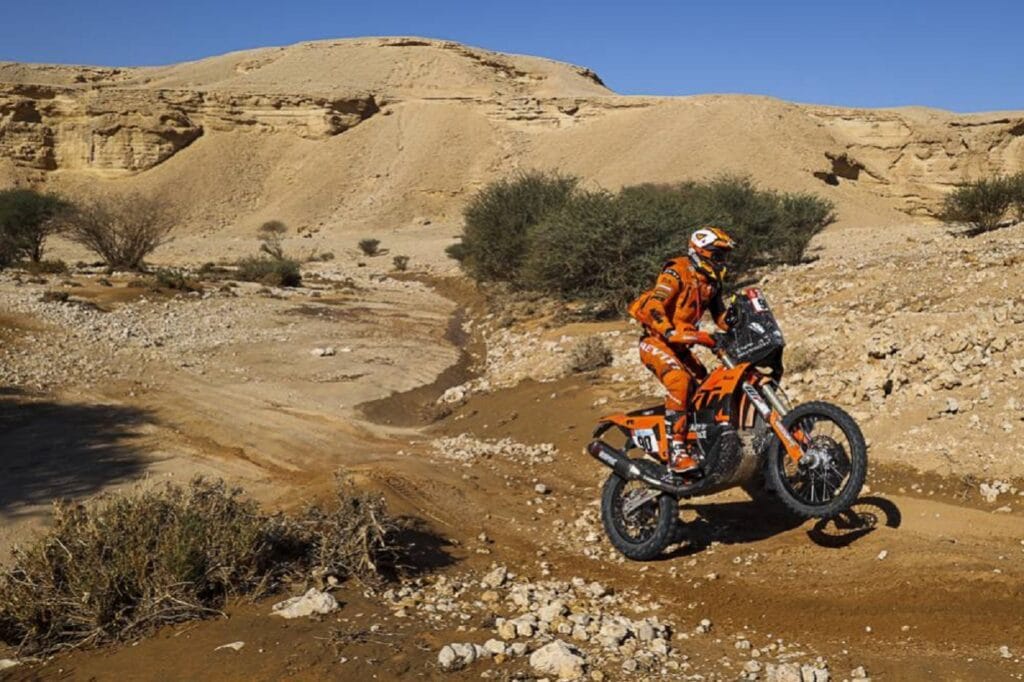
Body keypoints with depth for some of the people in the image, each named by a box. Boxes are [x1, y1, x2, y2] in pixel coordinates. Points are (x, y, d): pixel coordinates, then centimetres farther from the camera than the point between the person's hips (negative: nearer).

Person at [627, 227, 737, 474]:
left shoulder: (711, 281, 12)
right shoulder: (677, 273, -15)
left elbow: (720, 314, 20)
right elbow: (652, 307, -27)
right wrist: (672, 333, -41)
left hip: (680, 345, 9)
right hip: (656, 340, -9)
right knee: (680, 381, -31)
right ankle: (676, 451, -36)